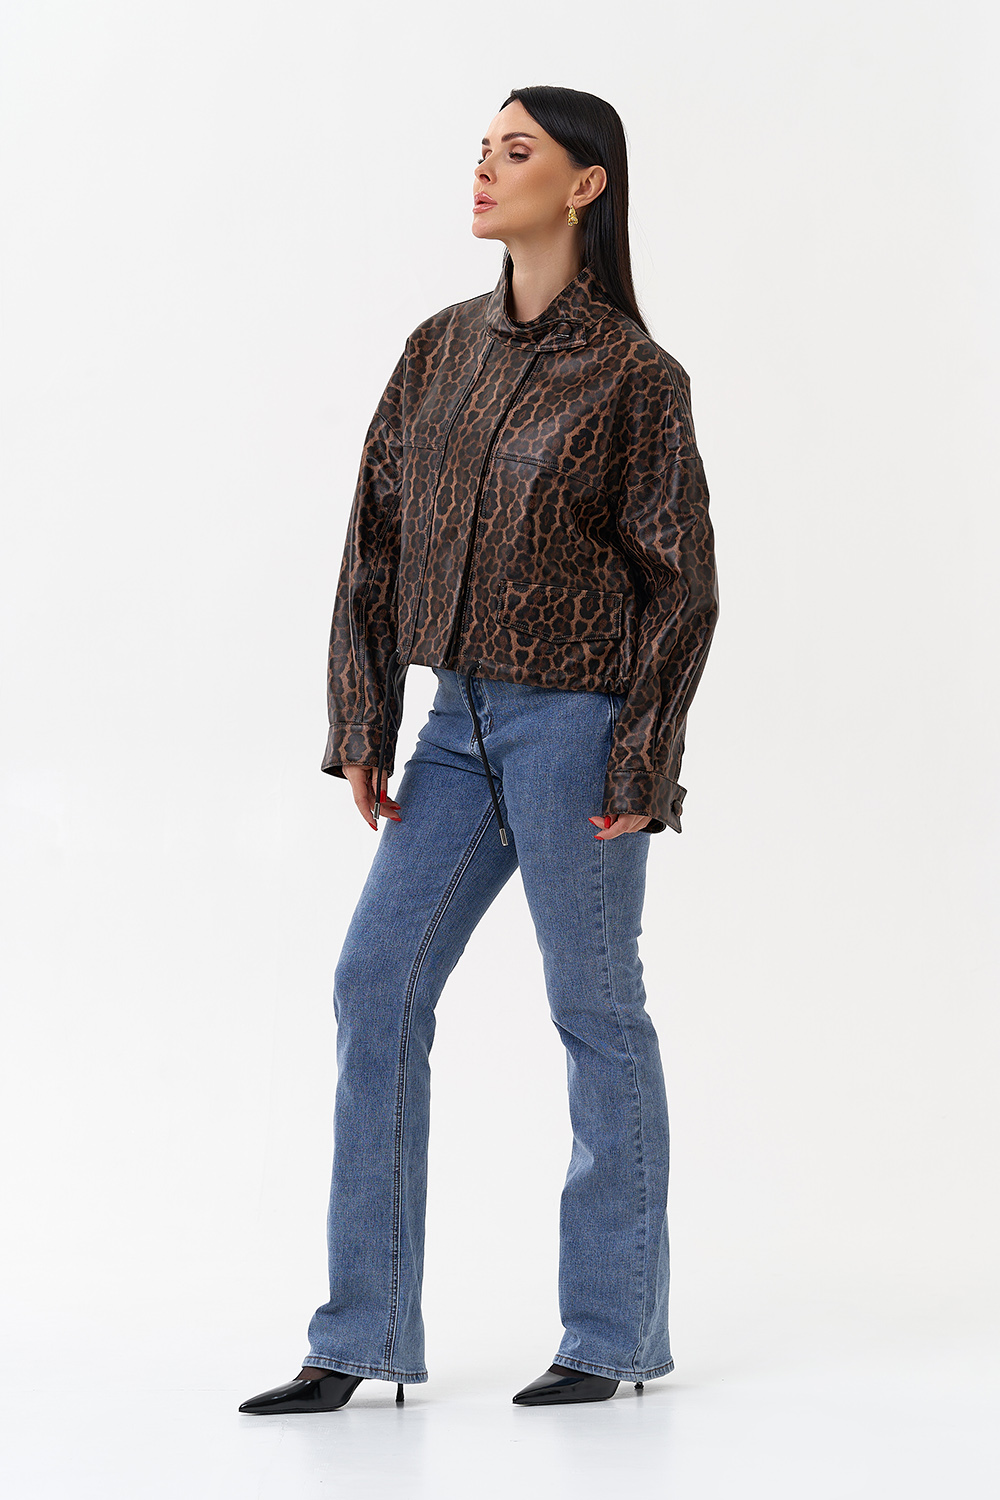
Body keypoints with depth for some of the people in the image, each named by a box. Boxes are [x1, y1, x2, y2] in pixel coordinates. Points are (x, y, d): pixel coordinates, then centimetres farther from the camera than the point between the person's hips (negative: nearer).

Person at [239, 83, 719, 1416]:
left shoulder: (635, 377, -8)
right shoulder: (441, 350, 9)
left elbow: (681, 583, -8)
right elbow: (376, 541, 9)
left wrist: (640, 768, -12)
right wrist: (360, 724, 3)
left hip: (574, 720, -6)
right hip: (462, 719, 6)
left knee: (595, 1009, 3)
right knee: (376, 985, 1)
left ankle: (615, 1331, 17)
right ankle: (364, 1339, 8)